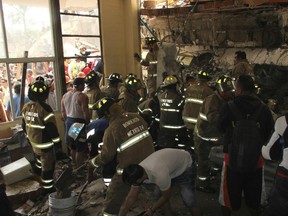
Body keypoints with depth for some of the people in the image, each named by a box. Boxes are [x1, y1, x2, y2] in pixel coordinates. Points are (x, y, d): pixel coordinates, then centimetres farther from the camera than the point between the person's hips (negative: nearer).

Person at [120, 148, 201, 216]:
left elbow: (166, 196, -22)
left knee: (189, 200, -12)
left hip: (185, 166, -7)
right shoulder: (137, 172, -20)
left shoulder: (159, 175, -42)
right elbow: (130, 198, -10)